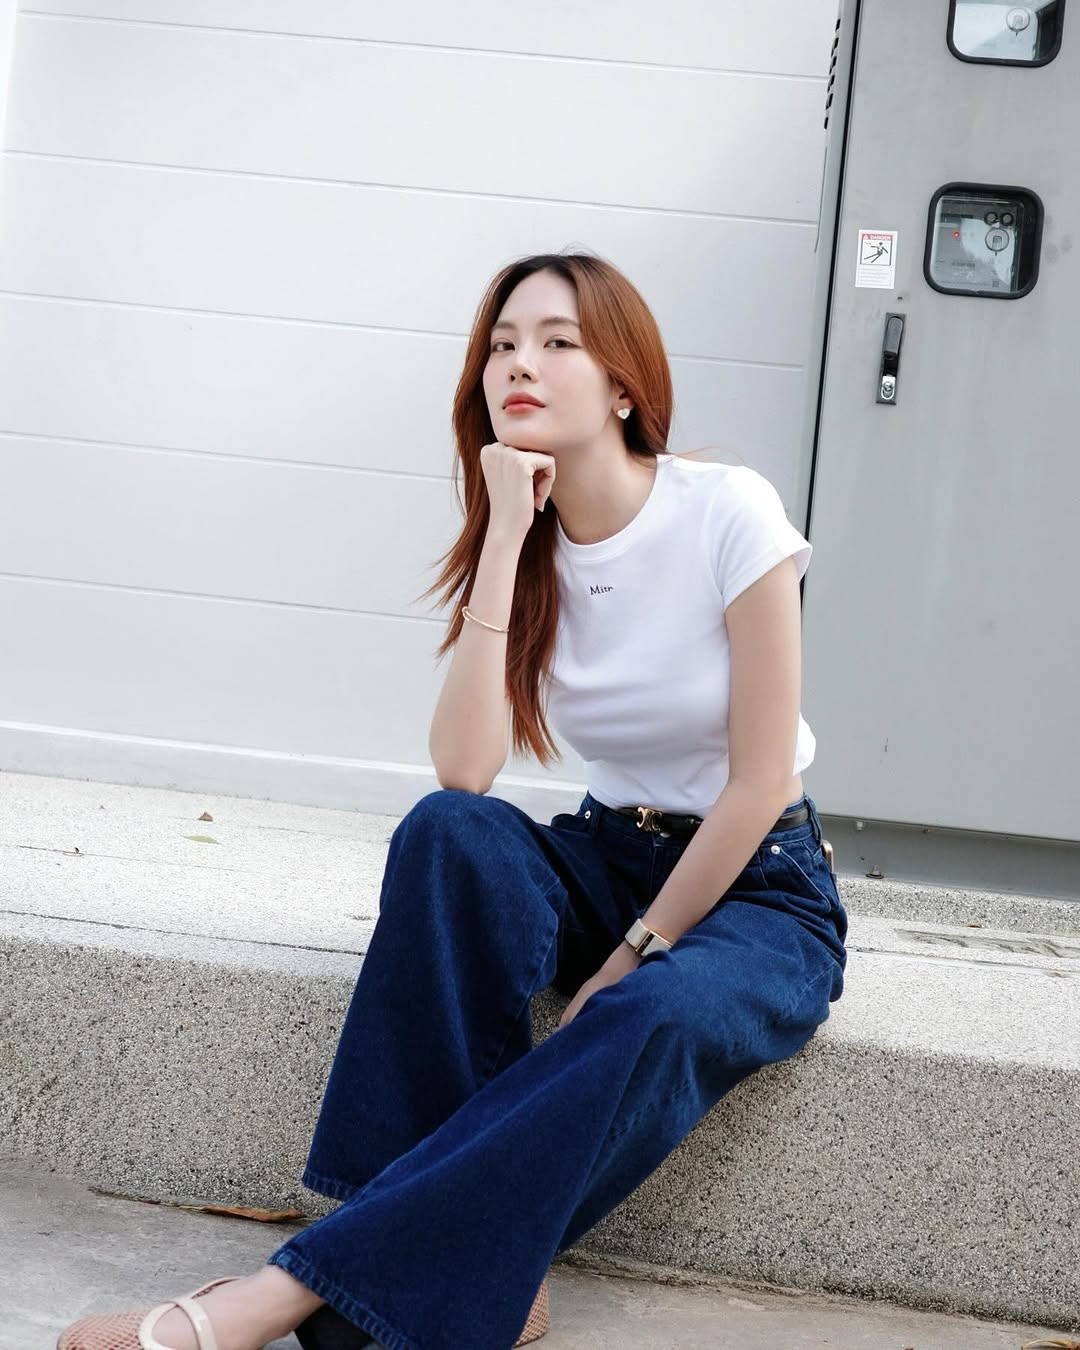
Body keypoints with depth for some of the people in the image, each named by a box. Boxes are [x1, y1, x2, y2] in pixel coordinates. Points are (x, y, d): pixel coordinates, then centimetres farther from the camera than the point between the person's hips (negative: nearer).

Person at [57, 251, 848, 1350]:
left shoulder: (727, 513, -15)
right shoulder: (524, 546, -2)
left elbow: (760, 781, -14)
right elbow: (463, 774, -18)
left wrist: (636, 956, -16)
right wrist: (506, 544, -20)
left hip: (757, 884, -4)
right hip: (605, 859, 4)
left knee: (649, 1022, -38)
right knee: (447, 833, -30)